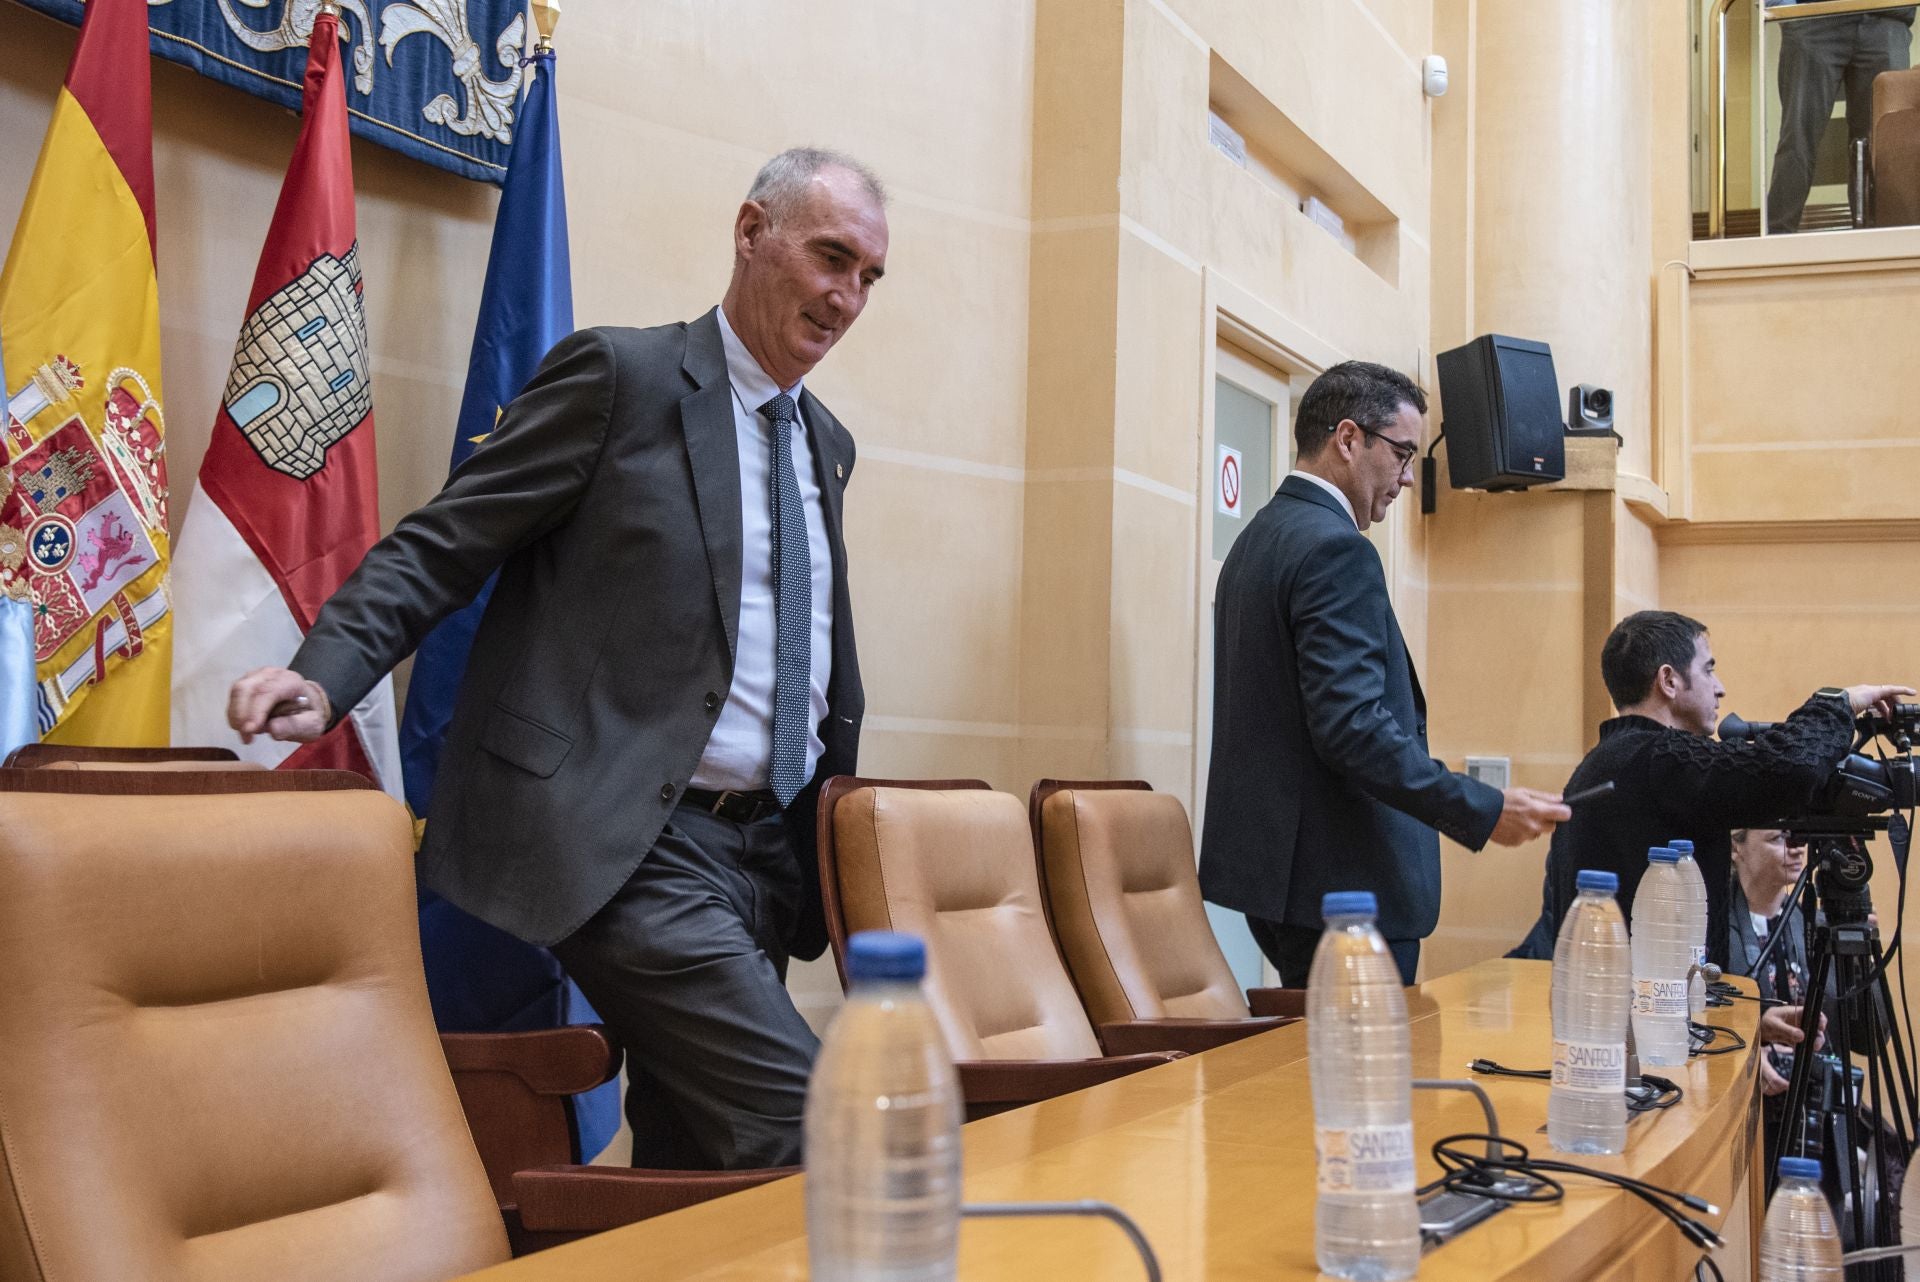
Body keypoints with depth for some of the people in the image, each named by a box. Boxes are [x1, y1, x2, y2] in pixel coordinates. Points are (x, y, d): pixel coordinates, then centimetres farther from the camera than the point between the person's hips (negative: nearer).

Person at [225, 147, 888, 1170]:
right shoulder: (621, 377, -4)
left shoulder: (825, 442, 17)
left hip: (767, 852, 7)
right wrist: (324, 675, -23)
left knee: (687, 1159, 11)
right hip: (629, 846, -7)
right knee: (801, 1121, -19)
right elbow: (441, 547, -8)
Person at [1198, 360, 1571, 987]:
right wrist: (1484, 812, -21)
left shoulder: (1260, 537, 16)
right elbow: (1353, 728, -24)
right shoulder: (1335, 548, -16)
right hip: (1342, 885, -10)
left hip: (1270, 860, 11)